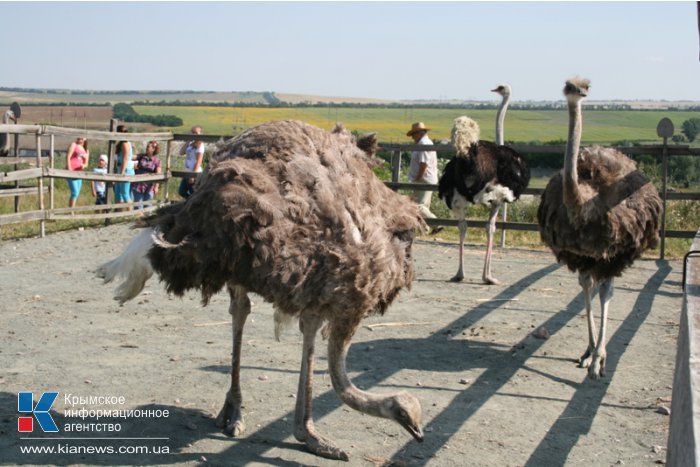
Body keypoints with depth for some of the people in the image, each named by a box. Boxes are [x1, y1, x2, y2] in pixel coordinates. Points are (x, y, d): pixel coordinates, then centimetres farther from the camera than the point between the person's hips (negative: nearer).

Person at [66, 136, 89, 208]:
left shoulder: (86, 151, 18)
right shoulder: (74, 145, 3)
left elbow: (86, 164, 18)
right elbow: (68, 156, -6)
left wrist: (84, 165, -7)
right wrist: (69, 169, -16)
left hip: (79, 173, 7)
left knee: (76, 194, 6)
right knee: (75, 192, -15)